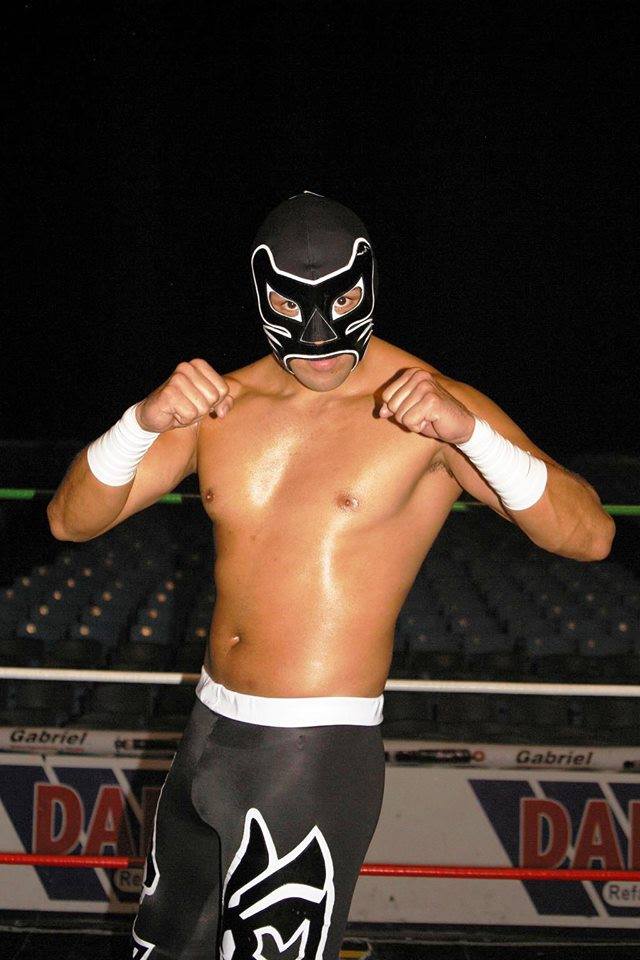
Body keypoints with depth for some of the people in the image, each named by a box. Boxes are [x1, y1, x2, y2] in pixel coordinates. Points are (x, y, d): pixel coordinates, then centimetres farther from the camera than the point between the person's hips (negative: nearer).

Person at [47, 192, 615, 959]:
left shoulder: (429, 409, -11)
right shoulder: (219, 404, 6)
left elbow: (590, 536, -18)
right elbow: (71, 520, 1)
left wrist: (470, 432, -33)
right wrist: (144, 420, -18)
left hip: (318, 754, -6)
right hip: (209, 736, 6)